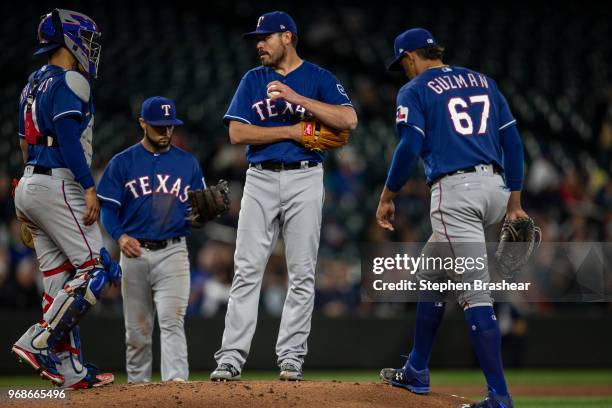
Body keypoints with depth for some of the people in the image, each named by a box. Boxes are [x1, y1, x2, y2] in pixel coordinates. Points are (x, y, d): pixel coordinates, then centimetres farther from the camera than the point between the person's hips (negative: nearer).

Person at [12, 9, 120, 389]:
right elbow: (68, 137, -19)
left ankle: (69, 369, 4)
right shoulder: (69, 81, -8)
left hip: (29, 186, 10)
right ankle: (38, 342, -17)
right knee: (97, 269, -10)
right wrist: (89, 187, -23)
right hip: (57, 186, -10)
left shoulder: (33, 84, 21)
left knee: (61, 281, 8)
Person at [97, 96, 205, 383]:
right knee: (137, 327, 7)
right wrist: (120, 236, -17)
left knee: (172, 320, -16)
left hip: (172, 252, 0)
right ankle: (137, 383, 20)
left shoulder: (187, 163, 11)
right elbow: (108, 208, 2)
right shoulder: (123, 163, 5)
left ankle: (176, 382, -25)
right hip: (135, 252, 1)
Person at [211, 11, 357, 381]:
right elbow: (237, 132, 0)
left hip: (304, 180, -2)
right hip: (260, 180, 2)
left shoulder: (319, 78, 4)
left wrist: (296, 98, -18)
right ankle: (231, 358, -7)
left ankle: (291, 358, 2)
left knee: (302, 274, -3)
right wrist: (292, 131, -8)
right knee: (247, 270, -5)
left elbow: (348, 119, -13)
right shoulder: (253, 80, 12)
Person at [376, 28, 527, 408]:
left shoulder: (415, 90, 3)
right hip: (496, 188, 7)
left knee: (475, 293, -11)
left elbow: (409, 147, -10)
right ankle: (417, 372, 31)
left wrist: (387, 197, 0)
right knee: (431, 275, 24)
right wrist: (514, 202, 16)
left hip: (456, 191, -7)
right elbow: (512, 141, 15)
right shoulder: (482, 81, 20)